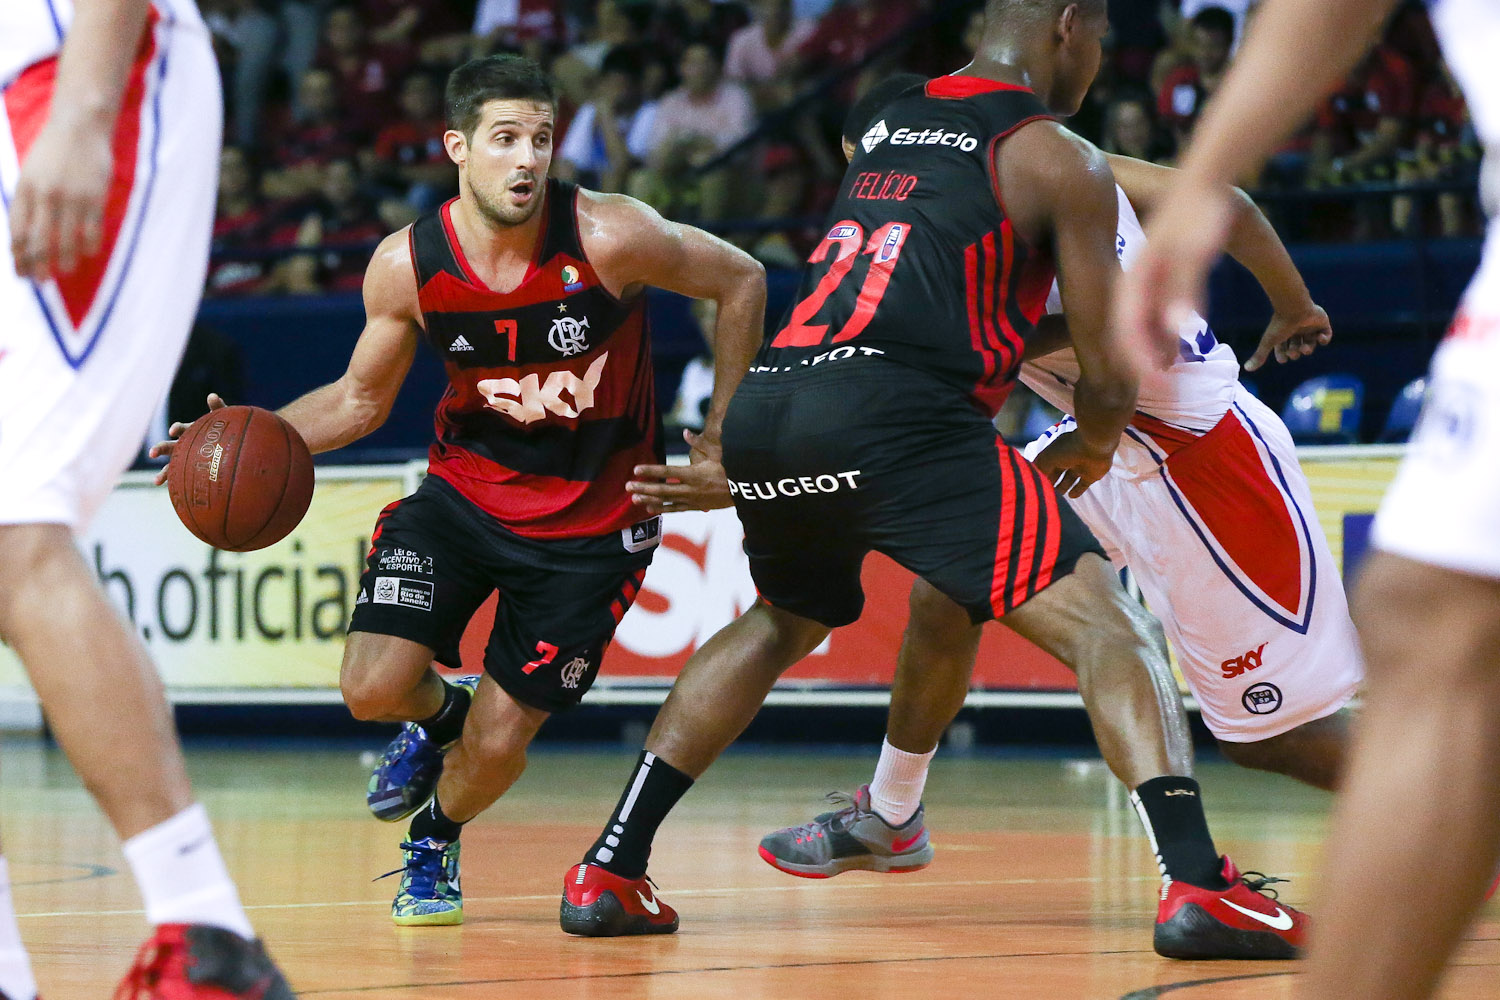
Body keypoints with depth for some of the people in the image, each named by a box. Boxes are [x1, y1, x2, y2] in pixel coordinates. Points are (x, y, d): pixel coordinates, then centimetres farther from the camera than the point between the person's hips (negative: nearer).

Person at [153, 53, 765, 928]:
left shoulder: (609, 238, -24)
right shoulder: (406, 266, -15)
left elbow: (741, 281, -8)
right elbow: (361, 400, 3)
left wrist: (718, 436, -7)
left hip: (592, 518, -2)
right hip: (467, 487, 2)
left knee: (498, 744, -3)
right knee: (375, 688, -16)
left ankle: (435, 840, 34)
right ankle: (440, 716, 23)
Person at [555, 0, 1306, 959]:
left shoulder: (890, 124, 27)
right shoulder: (1061, 161, 8)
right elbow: (1111, 376, 8)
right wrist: (1090, 449, 28)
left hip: (764, 409, 7)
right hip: (891, 418, -7)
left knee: (782, 624, 33)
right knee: (1107, 625, -1)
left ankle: (609, 871, 29)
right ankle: (1198, 887, -19)